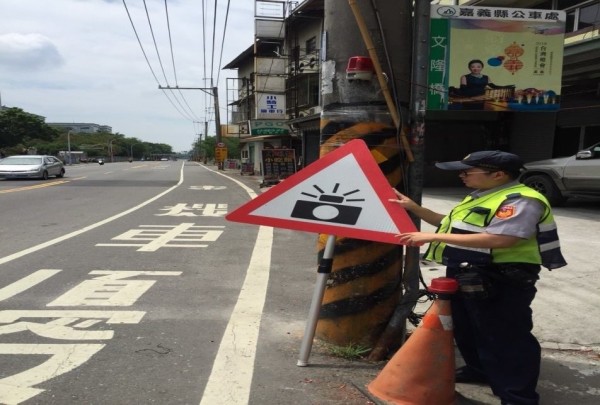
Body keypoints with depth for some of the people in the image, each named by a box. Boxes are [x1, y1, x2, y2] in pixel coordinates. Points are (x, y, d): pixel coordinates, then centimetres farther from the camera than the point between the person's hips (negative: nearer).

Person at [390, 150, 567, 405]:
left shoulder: (520, 200, -20)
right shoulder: (479, 197, 13)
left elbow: (500, 239, -33)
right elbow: (454, 225, 23)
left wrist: (434, 237, -30)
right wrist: (414, 208, 13)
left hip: (500, 281, -10)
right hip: (465, 276, 11)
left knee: (504, 338, 0)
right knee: (466, 329, 23)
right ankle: (480, 370, 44)